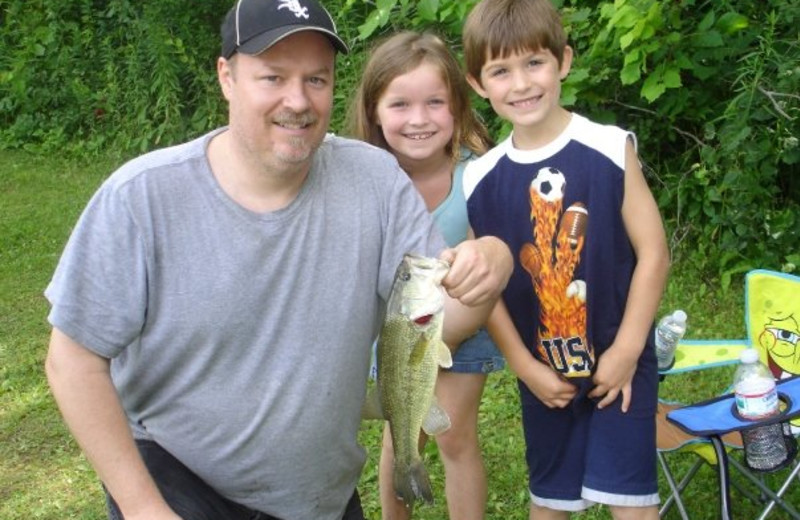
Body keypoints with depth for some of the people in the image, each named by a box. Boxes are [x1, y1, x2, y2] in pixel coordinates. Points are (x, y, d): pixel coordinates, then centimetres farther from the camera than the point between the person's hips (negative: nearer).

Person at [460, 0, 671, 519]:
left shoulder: (611, 149, -12)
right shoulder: (480, 180, -4)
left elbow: (653, 254, -11)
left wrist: (625, 351, -12)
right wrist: (524, 365, -5)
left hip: (620, 362, -3)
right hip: (543, 373, 3)